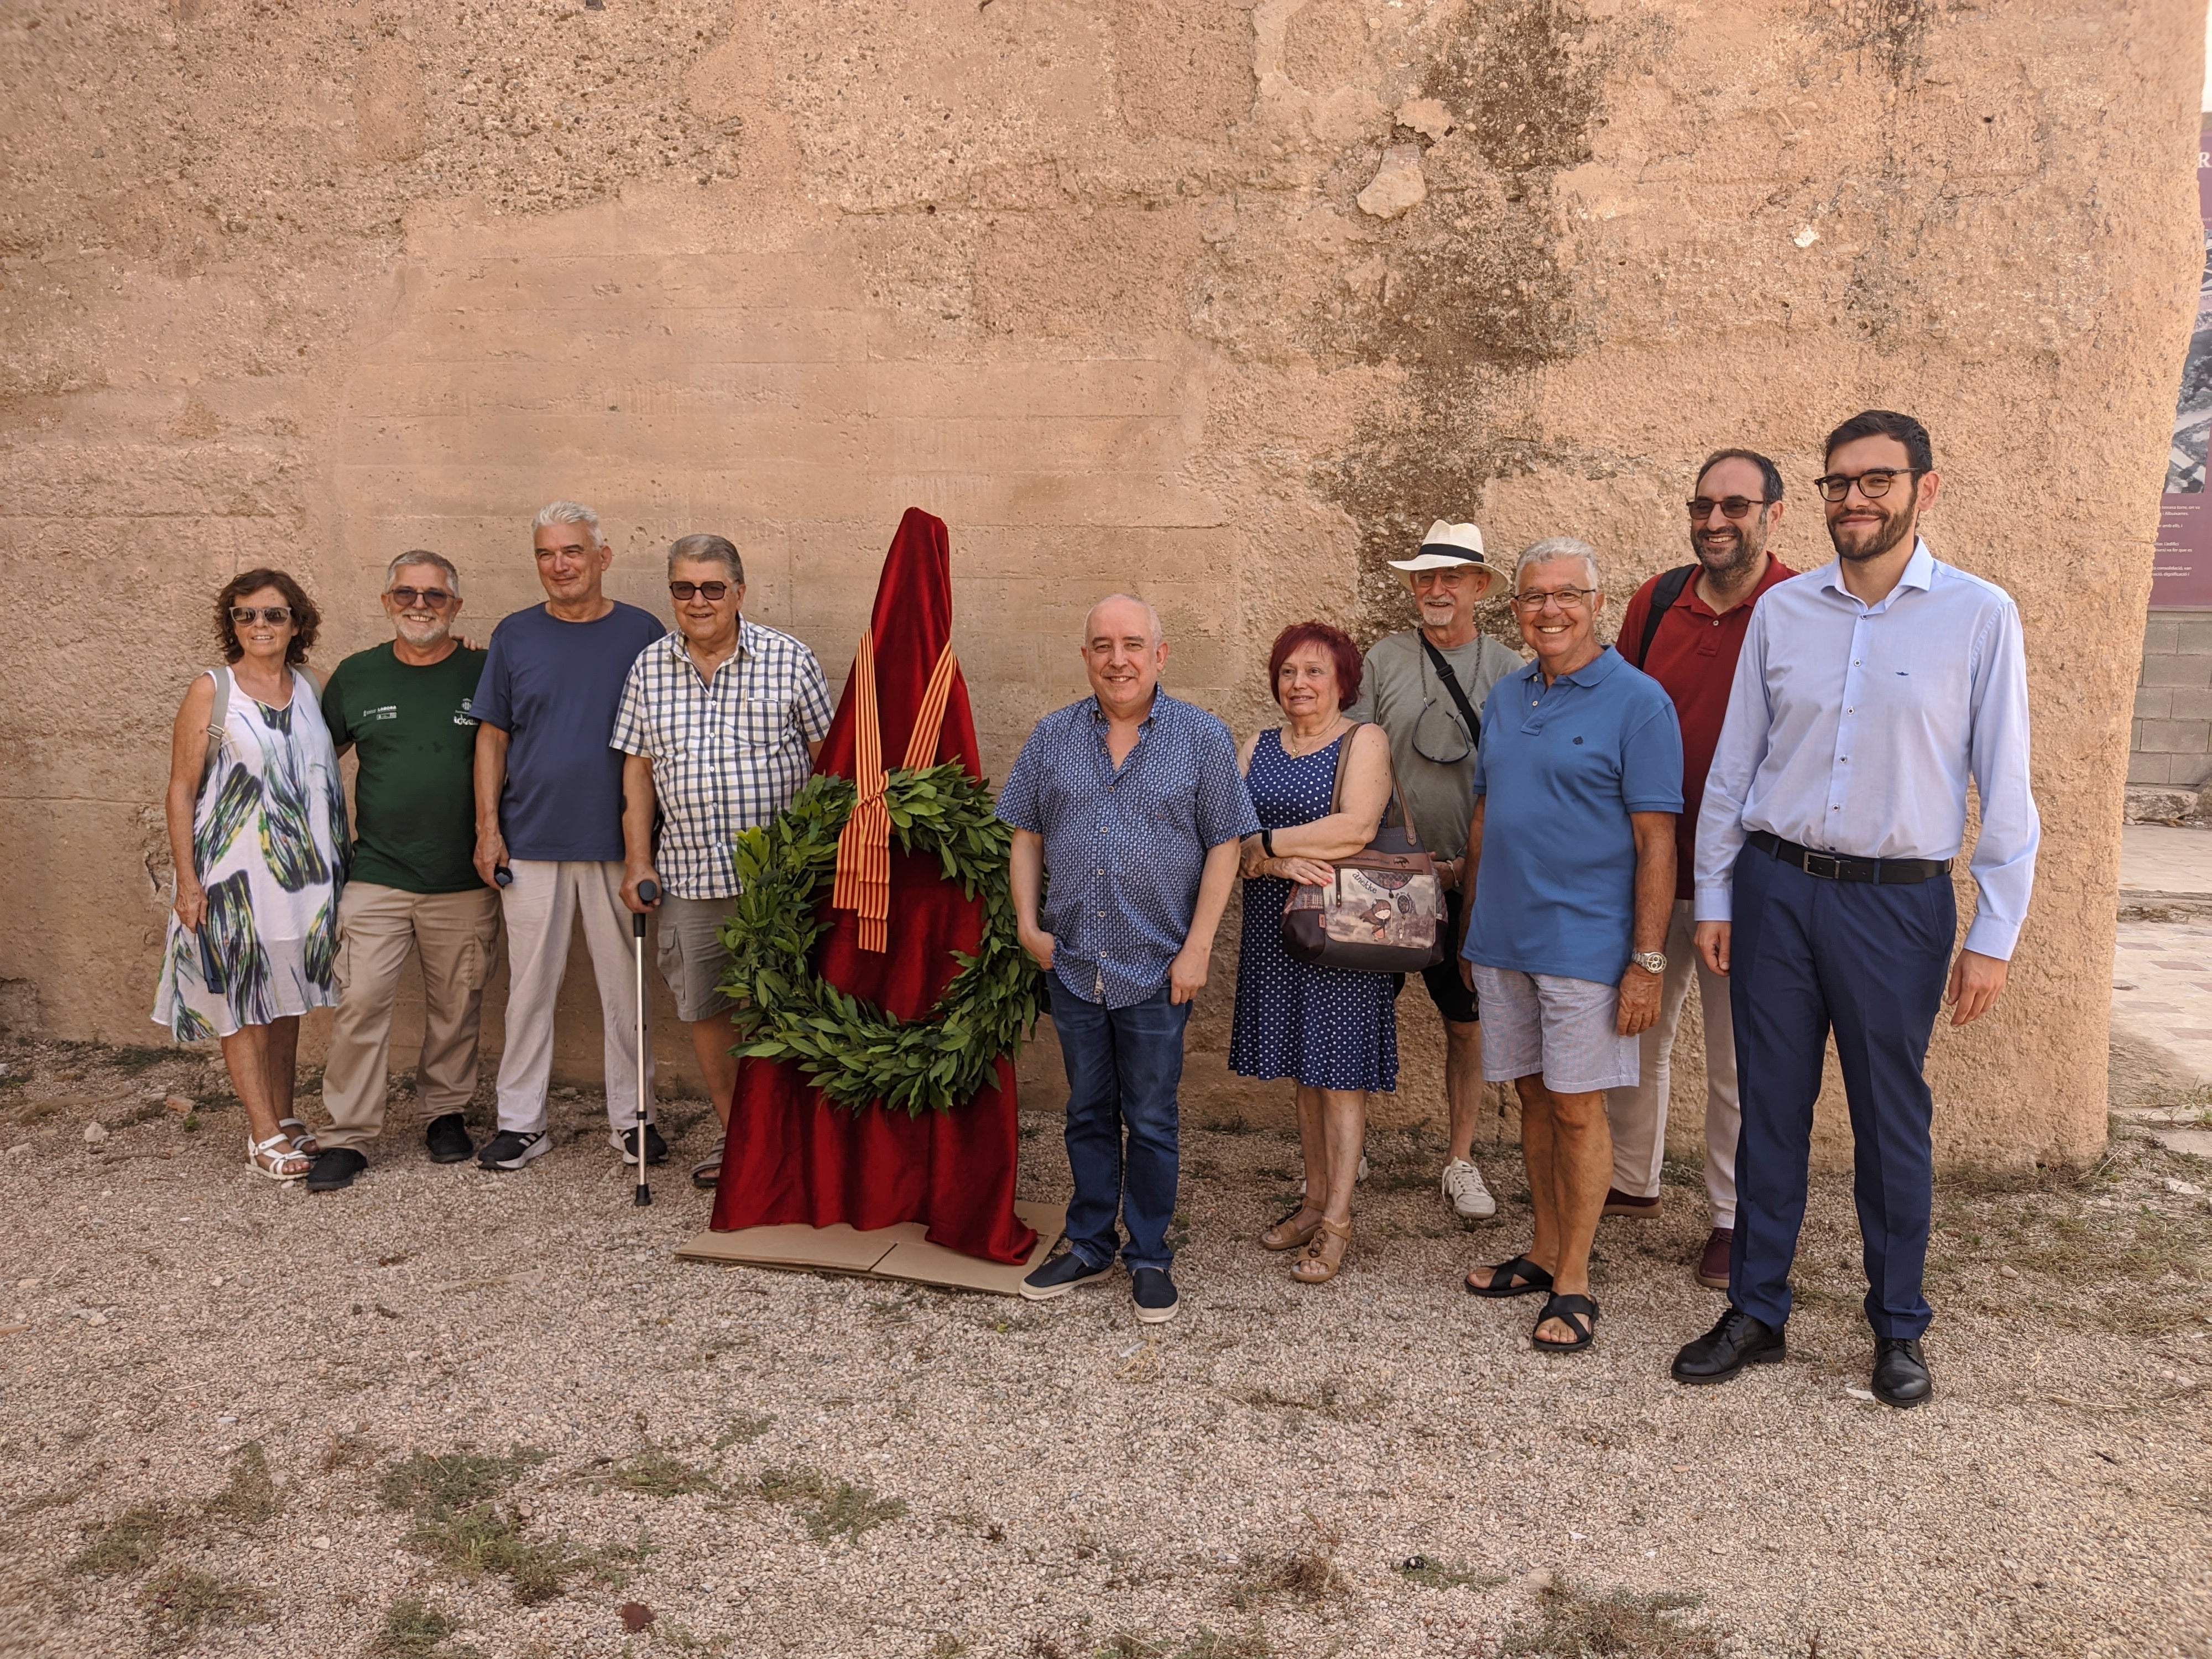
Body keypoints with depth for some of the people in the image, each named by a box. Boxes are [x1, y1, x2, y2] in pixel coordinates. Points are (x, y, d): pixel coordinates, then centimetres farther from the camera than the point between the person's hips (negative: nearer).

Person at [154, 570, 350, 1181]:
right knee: (244, 1003, 1)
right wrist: (187, 880, -11)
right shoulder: (212, 692, -5)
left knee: (287, 999, 12)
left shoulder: (310, 687, 7)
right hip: (235, 873, -4)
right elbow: (181, 791, -5)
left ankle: (283, 1117, 24)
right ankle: (264, 1135, 9)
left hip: (303, 871, 4)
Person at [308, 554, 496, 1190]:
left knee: (457, 1006, 10)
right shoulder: (356, 675, 6)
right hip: (376, 877, 1)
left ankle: (446, 1112, 28)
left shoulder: (486, 674, 1)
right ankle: (348, 1136, 6)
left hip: (465, 882, 0)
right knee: (359, 1003, -5)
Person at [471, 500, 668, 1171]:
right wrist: (487, 827, 0)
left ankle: (631, 1116, 19)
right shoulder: (515, 636, 6)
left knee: (625, 985, 6)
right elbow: (492, 738, 8)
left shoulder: (642, 633, 3)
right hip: (530, 842, 1)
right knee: (529, 986, 7)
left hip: (618, 842, -1)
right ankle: (521, 1121, 18)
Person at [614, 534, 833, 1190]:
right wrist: (638, 862, 5)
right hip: (689, 876, 4)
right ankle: (736, 1138, 28)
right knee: (704, 1008, 11)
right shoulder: (650, 668, 7)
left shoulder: (789, 660, -3)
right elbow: (637, 769, 10)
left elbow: (828, 759, 0)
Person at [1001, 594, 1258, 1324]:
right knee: (1087, 1115, 15)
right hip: (1071, 963, 3)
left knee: (1151, 1122, 7)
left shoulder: (1203, 737, -3)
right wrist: (1028, 923, 1)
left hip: (1156, 968, -3)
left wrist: (1197, 948, -9)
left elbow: (1224, 845, -4)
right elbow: (1025, 833, 10)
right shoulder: (1053, 736, 5)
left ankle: (1150, 1259, 22)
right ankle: (1089, 1246, 29)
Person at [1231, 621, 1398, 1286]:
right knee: (1303, 1069, 12)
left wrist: (1266, 840, -12)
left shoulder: (1363, 742, -4)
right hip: (1276, 926, 5)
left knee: (1339, 1073, -1)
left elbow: (1356, 828, -19)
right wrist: (1280, 863, -17)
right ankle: (1315, 1198, 24)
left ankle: (1337, 1221, 5)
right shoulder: (1259, 747, 12)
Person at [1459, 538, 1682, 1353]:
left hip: (1584, 943, -6)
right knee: (1535, 1100, 14)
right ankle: (1544, 1254, 28)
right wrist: (1472, 926, 16)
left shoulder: (1638, 702, -8)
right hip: (1502, 941, 6)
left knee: (1578, 1109, 2)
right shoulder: (1505, 697, 11)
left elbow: (1657, 842, -11)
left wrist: (1648, 961, -15)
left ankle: (1573, 1282, 14)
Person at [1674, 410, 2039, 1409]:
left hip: (1898, 901, -2)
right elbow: (1733, 765, 8)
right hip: (1775, 886, 2)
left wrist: (1995, 936, -5)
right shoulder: (1782, 611, 4)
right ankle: (1756, 1313, 23)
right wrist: (1713, 898, 6)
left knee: (1892, 1120, 9)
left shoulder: (1980, 615, -3)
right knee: (1770, 1110, 9)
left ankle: (1899, 1329, 27)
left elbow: (2006, 789, -3)